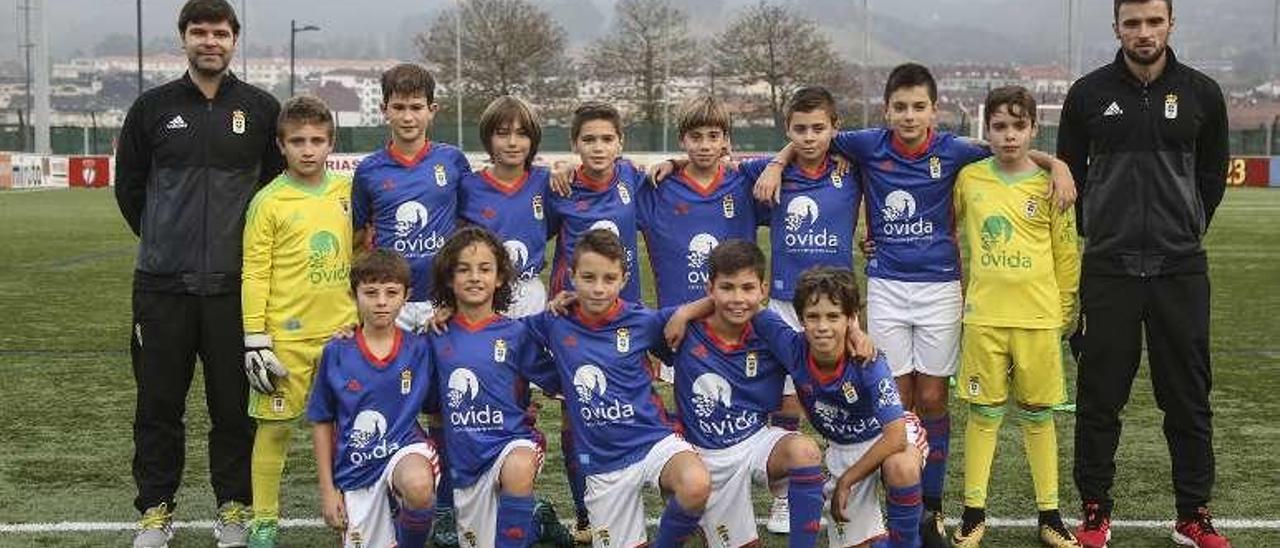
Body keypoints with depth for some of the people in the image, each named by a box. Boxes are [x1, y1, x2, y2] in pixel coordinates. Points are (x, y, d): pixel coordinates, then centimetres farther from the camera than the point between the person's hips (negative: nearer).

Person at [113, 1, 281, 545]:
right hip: (162, 283, 1)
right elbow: (128, 185, 13)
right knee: (158, 402, 7)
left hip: (234, 284, -1)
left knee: (235, 403, 5)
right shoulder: (153, 107, 4)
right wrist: (162, 240, 13)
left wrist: (249, 244, 10)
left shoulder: (261, 108, 3)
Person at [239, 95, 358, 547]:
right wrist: (255, 339, -9)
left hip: (341, 331, 4)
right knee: (275, 425, 3)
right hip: (286, 336, -3)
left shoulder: (346, 192, 6)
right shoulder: (269, 201, -5)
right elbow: (255, 274, -6)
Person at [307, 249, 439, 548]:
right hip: (355, 467, 2)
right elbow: (321, 423, 3)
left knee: (418, 487, -35)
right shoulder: (336, 353, -4)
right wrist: (327, 489, 2)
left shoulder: (420, 349, -5)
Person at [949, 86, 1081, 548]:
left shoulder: (1049, 185, 0)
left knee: (1038, 415, 7)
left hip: (1038, 319, 0)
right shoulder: (969, 178, 3)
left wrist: (1063, 312, 8)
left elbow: (1066, 253, 6)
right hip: (983, 318, 1)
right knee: (983, 413, 5)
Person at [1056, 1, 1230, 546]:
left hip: (1181, 270, 1)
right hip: (1108, 271, 0)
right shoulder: (1089, 93, 0)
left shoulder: (1202, 93, 1)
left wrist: (1186, 232, 11)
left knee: (1188, 398, 7)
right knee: (1099, 398, 5)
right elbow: (1070, 173, 11)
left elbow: (1212, 175, 13)